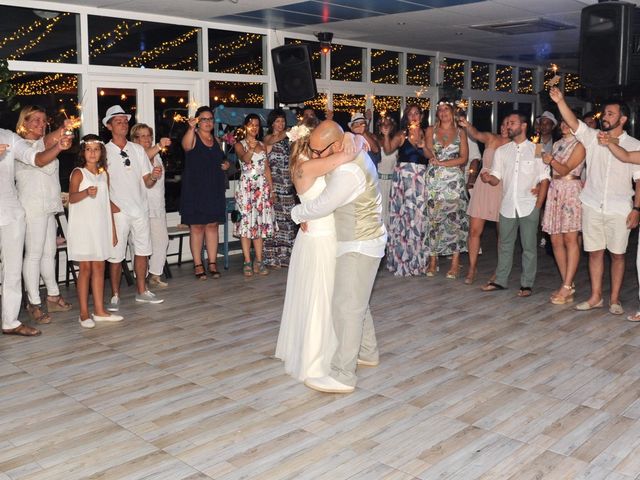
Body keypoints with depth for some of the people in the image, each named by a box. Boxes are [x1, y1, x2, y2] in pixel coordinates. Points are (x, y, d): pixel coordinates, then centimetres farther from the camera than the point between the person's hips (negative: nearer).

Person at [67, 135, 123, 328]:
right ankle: (84, 313, 3)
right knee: (86, 268, -4)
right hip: (83, 227, -5)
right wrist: (86, 192, -41)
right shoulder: (78, 173, -4)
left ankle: (99, 311, 13)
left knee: (99, 267, 7)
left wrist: (113, 229, 13)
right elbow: (72, 198, -20)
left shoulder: (104, 174, 12)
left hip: (101, 226, 5)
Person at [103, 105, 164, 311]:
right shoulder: (105, 151, -1)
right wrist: (110, 205, -14)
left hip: (140, 209, 4)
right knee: (116, 256, -2)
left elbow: (147, 182, 9)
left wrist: (153, 177, -12)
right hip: (117, 211, -4)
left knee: (142, 251, 10)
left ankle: (141, 292, 22)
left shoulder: (138, 149, 10)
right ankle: (115, 296, 10)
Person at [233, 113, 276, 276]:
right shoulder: (239, 145, 0)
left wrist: (271, 189, 9)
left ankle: (259, 261, 8)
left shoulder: (263, 145, 14)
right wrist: (251, 149, -41)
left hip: (262, 187, 4)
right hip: (246, 186, -4)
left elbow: (267, 168, 14)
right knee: (246, 222, -5)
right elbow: (244, 159, -21)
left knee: (260, 223, 4)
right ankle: (247, 262, -2)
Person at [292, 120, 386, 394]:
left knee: (346, 306, -9)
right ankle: (367, 352, 36)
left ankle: (342, 376, -4)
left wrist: (296, 213, 0)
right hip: (360, 241, 10)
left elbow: (321, 206, -20)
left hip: (359, 246, -10)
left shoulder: (348, 172, -27)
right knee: (356, 302, 21)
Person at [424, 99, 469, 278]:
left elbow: (464, 158, -1)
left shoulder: (460, 132, 9)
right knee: (433, 218, -1)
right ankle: (433, 260, 5)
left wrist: (442, 162, -12)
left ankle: (455, 263, -2)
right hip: (434, 180, 1)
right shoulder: (431, 130, 10)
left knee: (455, 218, -5)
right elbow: (429, 153, 1)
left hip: (454, 181, -1)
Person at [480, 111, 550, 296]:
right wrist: (488, 178, -17)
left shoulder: (536, 149, 1)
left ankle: (526, 284, 11)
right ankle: (500, 281, 19)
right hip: (507, 205, 3)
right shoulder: (501, 151, 10)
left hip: (529, 206, -3)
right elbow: (497, 178, 7)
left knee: (529, 246, 3)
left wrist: (538, 205, -7)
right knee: (505, 245, 10)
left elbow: (544, 179, -1)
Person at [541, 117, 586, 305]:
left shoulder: (579, 145, -2)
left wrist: (551, 160, -28)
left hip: (571, 189, -7)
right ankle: (568, 285, 11)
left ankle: (567, 287, -10)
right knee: (556, 241, 3)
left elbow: (566, 169, -12)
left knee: (570, 239, -9)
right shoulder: (557, 144, 19)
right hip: (554, 189, 7)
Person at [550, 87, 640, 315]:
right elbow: (573, 123, -10)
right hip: (592, 206, 2)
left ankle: (614, 299, 16)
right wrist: (560, 101, -26)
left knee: (617, 254, 4)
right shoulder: (592, 137, 5)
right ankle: (596, 297, 17)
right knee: (594, 252, 7)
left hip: (619, 210, -2)